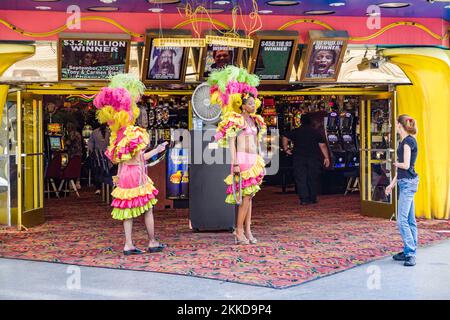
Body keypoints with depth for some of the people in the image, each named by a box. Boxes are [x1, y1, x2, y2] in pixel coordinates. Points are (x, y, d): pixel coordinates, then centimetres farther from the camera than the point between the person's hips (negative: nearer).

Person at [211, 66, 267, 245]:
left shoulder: (255, 121, 16)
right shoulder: (235, 120, -6)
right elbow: (231, 143, -10)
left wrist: (261, 162, 18)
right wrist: (235, 163, -17)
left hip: (254, 161, 7)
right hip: (242, 159, -7)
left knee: (250, 196, 6)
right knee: (246, 196, -11)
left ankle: (248, 231, 7)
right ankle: (239, 232, -6)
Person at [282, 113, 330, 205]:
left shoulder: (296, 131, 5)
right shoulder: (317, 132, 4)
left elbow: (285, 138, 1)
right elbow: (322, 146, 0)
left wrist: (286, 149, 10)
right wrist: (326, 157, 2)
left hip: (299, 158, 0)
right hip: (314, 158, 1)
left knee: (301, 179, 1)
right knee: (313, 179, 11)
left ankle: (304, 199, -6)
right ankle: (313, 199, 15)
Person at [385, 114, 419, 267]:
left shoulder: (408, 141, -14)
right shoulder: (405, 141, 15)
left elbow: (405, 165, -20)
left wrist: (396, 163, 0)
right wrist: (392, 184, 19)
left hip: (408, 183, -10)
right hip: (405, 182, 10)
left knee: (402, 220, -12)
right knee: (409, 220, 12)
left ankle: (410, 253, -12)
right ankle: (409, 251, 18)